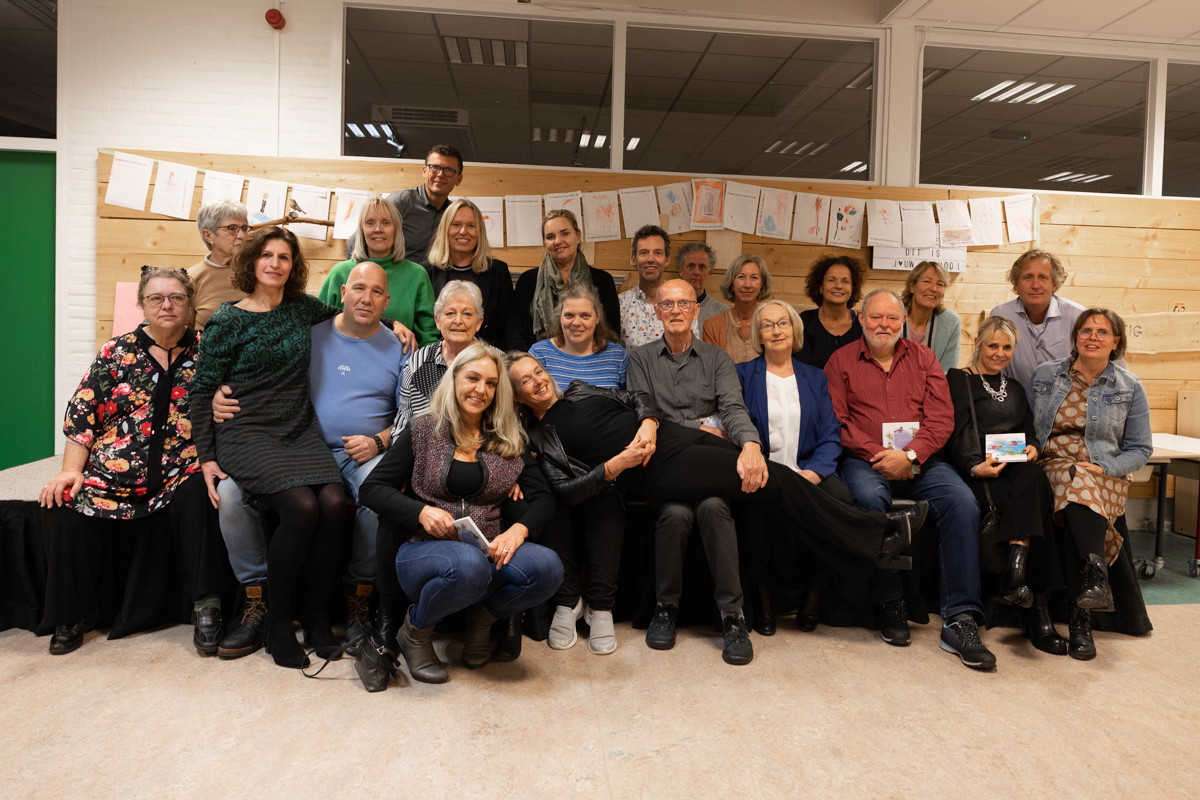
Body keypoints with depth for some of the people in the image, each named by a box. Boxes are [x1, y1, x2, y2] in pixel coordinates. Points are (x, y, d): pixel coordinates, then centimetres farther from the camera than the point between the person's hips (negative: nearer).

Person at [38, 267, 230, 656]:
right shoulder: (117, 352, 9)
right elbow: (82, 414, 8)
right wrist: (71, 470, -3)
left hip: (179, 470, -2)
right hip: (113, 471, 2)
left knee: (196, 495, -33)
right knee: (64, 508, -22)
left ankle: (206, 607, -20)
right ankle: (72, 617, -1)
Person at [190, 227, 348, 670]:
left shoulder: (302, 308, 13)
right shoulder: (227, 321, 2)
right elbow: (202, 391, 3)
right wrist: (206, 457, -3)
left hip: (300, 430, 4)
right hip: (248, 433, -4)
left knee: (333, 502, -24)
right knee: (301, 506, -28)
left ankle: (318, 615, -6)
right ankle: (276, 621, -7)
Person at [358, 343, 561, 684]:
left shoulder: (509, 440, 12)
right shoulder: (423, 431, 5)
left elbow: (543, 497, 6)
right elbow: (373, 489, 2)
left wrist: (518, 529, -15)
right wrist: (422, 512, -16)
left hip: (490, 552, 3)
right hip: (425, 550, -2)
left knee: (547, 567, -28)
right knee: (469, 565, -39)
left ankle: (483, 616, 4)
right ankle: (416, 631, -4)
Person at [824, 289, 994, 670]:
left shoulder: (923, 358, 16)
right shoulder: (842, 361, 11)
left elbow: (942, 417, 5)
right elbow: (836, 421, 0)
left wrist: (909, 455, -12)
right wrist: (880, 455, -13)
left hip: (919, 461, 3)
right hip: (865, 460, -2)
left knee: (962, 501, -25)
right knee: (869, 499, -35)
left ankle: (960, 620, -22)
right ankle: (891, 604, -18)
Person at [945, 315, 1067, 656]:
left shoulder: (1015, 389, 30)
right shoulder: (957, 380, 10)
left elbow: (1029, 431, 24)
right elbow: (954, 436, -1)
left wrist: (1032, 447, -1)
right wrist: (975, 467, -18)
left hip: (1015, 466, 5)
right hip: (976, 471, -4)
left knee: (1034, 478, -34)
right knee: (1034, 502, -33)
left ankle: (1016, 572, -43)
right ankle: (1036, 611, -37)